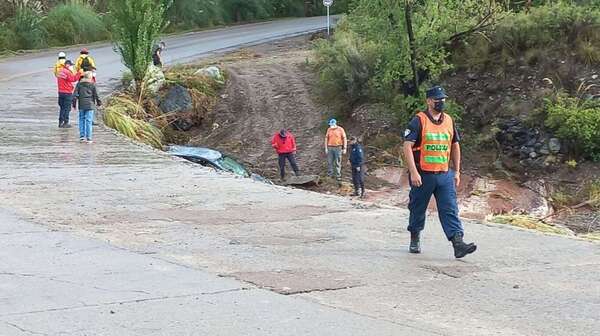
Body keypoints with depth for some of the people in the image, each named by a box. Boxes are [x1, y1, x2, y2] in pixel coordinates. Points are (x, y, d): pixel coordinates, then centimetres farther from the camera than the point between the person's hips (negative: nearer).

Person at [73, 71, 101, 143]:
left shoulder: (79, 84, 5)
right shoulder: (92, 84, -2)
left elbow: (75, 94, 3)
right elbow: (96, 95, 0)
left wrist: (74, 103, 9)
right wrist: (99, 103, 14)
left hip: (81, 105, 3)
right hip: (90, 105, -3)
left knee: (81, 120, 14)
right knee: (89, 121, -3)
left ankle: (82, 136, 12)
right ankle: (88, 138, -5)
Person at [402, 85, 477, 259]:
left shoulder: (449, 121, 10)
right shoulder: (419, 121, -7)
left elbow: (455, 146, 20)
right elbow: (407, 146, -13)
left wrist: (457, 171, 17)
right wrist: (413, 172, -20)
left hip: (445, 175, 4)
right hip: (423, 176, -4)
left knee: (450, 210, -6)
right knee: (418, 210, 10)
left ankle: (458, 243, -13)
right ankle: (415, 240, 29)